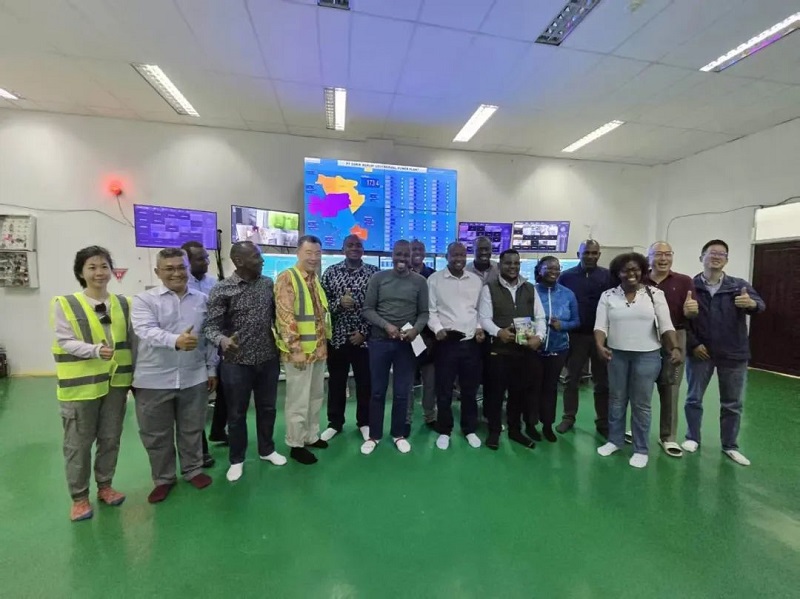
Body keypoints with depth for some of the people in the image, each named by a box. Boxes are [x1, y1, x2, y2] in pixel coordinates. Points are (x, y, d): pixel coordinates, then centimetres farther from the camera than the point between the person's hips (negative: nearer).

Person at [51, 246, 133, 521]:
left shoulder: (124, 303, 5)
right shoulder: (64, 304, -5)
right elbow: (65, 342, -10)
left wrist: (133, 374, 6)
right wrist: (95, 350, -29)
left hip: (115, 382, 3)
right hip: (81, 385, -3)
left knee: (110, 439, 15)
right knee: (78, 444, 8)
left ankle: (105, 486, 33)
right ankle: (79, 497, 26)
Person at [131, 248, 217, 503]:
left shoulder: (202, 300, 5)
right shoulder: (144, 300, -4)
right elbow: (147, 331, -20)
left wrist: (211, 369, 8)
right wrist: (176, 341, -40)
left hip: (194, 378, 2)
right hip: (154, 380, -1)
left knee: (191, 430, 16)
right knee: (156, 434, 14)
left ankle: (193, 470, 37)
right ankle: (163, 479, 35)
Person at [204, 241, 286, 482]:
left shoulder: (268, 284, 2)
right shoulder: (221, 289, -11)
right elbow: (210, 326, -12)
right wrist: (222, 340, -32)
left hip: (268, 359, 4)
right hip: (237, 363, -3)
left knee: (267, 408, 18)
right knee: (237, 413, 13)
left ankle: (267, 450, 39)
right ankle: (236, 460, 33)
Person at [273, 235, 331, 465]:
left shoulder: (316, 279, 13)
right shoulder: (287, 278, -12)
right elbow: (285, 315, -19)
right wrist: (295, 347, -21)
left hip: (319, 348, 8)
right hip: (299, 350, -8)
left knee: (316, 396, 18)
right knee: (298, 400, 4)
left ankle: (311, 436, 35)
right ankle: (295, 445, 21)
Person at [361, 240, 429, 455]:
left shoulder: (420, 281, 2)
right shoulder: (378, 278, 1)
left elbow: (424, 312, 3)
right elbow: (367, 309, -1)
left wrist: (416, 329, -16)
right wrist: (386, 326, -16)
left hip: (406, 344, 1)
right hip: (379, 341, 0)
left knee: (402, 393, 11)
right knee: (378, 391, 11)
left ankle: (399, 434, 30)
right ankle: (374, 435, 28)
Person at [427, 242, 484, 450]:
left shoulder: (477, 280, 9)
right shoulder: (435, 279, -1)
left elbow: (480, 309, 13)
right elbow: (431, 311, -3)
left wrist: (480, 328, -3)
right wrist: (438, 329, -18)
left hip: (471, 342, 3)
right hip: (446, 342, -2)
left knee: (470, 389, 13)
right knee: (444, 390, 8)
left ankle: (470, 429, 32)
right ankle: (444, 431, 26)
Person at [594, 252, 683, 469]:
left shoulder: (655, 294, 0)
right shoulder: (608, 296, 1)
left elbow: (666, 325, -4)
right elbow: (601, 325, -5)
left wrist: (675, 348, -20)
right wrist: (600, 345, -22)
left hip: (647, 356, -1)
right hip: (617, 355, 1)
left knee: (641, 404, 8)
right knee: (617, 400, 13)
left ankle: (641, 449, 23)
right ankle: (615, 441, 30)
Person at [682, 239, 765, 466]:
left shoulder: (739, 285, 0)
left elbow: (760, 305, -16)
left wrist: (752, 303, -39)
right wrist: (693, 344, -11)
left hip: (733, 354, 2)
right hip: (700, 352, -1)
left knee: (732, 404, 12)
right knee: (694, 398, 9)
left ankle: (730, 446, 28)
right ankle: (692, 438, 25)